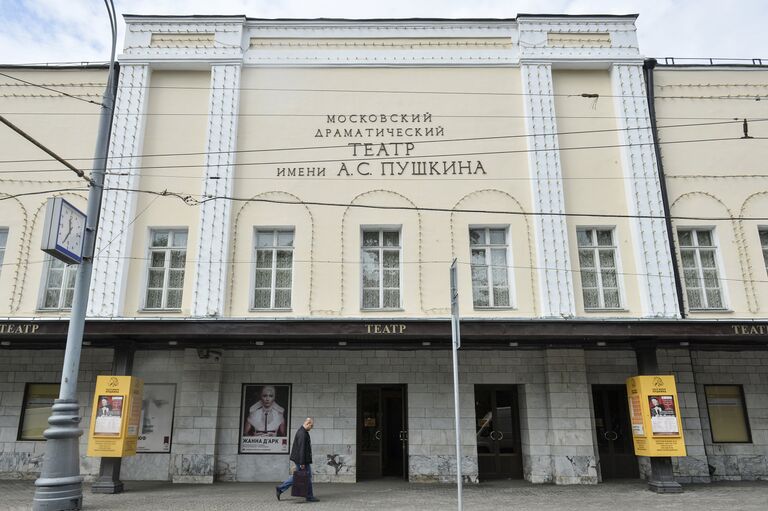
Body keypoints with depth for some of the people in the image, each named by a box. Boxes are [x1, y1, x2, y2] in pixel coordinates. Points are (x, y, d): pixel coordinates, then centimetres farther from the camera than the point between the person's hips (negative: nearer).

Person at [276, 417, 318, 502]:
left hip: (298, 458, 10)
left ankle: (280, 489, 15)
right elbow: (301, 449, -25)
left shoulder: (303, 431, 12)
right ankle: (309, 497, 12)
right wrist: (302, 463, -24)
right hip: (302, 459, -10)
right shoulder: (302, 434, -22)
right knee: (307, 477, 1)